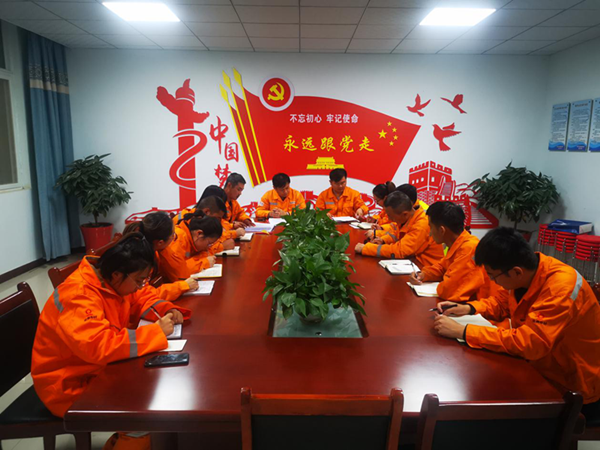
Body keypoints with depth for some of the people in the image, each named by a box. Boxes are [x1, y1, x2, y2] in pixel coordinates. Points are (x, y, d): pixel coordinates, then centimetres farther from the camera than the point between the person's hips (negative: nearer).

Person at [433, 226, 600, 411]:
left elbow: (527, 343, -36)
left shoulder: (562, 287, -31)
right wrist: (470, 308, -7)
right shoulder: (526, 273, -9)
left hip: (573, 390, -6)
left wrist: (462, 331, -31)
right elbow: (506, 303, 11)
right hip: (542, 370, 6)